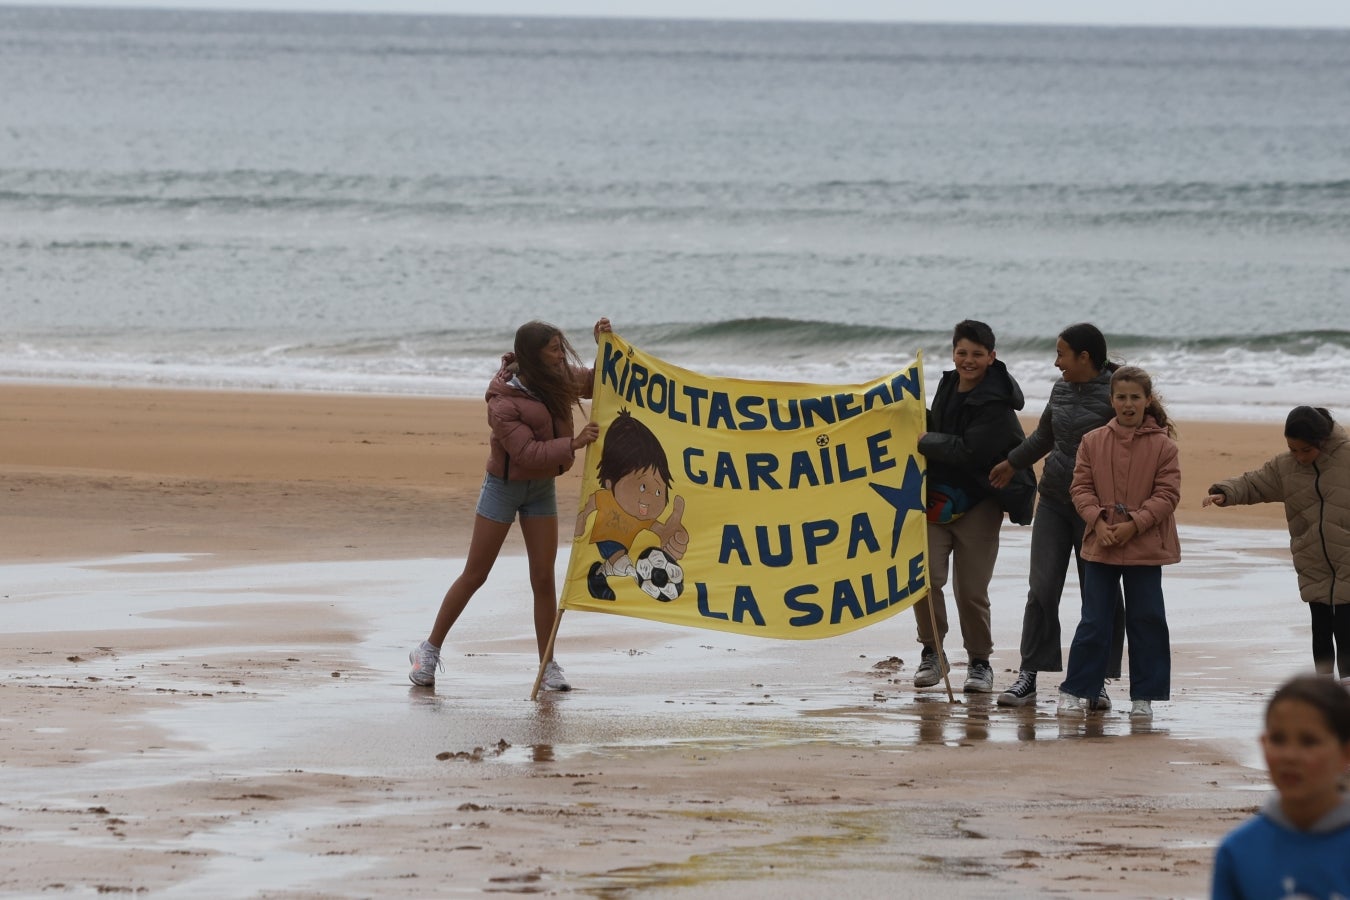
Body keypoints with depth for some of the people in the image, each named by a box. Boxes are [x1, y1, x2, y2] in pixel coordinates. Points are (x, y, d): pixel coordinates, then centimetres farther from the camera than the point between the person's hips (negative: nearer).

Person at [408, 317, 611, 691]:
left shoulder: (559, 380, -5)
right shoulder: (504, 403, -25)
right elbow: (527, 453, -30)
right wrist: (574, 442, -35)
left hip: (542, 488, 5)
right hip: (505, 487, -5)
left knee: (543, 577, 1)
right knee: (475, 575, 2)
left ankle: (548, 666, 7)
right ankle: (430, 650, 14)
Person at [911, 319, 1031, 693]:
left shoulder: (997, 404, -16)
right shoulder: (948, 385, 8)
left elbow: (971, 452, -23)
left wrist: (926, 442, -14)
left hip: (978, 504, -5)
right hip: (937, 497, 5)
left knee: (971, 590, -1)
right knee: (926, 577, -7)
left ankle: (979, 662, 16)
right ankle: (932, 652, 8)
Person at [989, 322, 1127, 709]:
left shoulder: (1114, 394, -11)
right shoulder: (1061, 390, 11)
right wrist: (1013, 463, 39)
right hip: (1053, 500, 6)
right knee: (1042, 587, 0)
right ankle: (1028, 676, 2)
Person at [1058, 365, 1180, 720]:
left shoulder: (1162, 445, -3)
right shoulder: (1093, 442, 2)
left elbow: (1167, 494, -6)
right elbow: (1081, 487, 2)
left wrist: (1134, 525, -16)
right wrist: (1099, 521, -14)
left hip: (1145, 547, -1)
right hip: (1100, 545, 1)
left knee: (1146, 621, 5)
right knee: (1094, 622, 4)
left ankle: (1143, 696, 13)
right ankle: (1077, 691, 10)